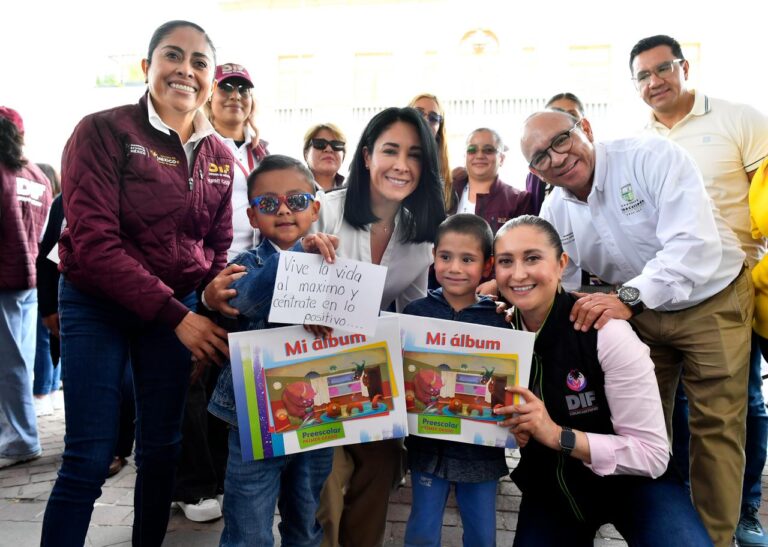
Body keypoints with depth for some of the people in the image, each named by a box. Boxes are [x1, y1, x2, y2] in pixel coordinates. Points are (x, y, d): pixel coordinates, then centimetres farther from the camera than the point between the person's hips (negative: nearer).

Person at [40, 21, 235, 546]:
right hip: (97, 305, -4)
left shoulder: (220, 158, 4)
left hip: (181, 308, 5)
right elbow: (94, 242, -18)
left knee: (162, 446, 13)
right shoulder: (104, 132, -11)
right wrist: (176, 315, -23)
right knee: (90, 457, -2)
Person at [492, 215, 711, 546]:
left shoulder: (606, 332, -24)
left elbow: (653, 454, -23)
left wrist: (558, 436, -32)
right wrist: (509, 432, -17)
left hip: (630, 482, -4)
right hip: (548, 488, 4)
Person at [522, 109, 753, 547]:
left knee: (716, 426, 0)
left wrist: (629, 298, -47)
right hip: (639, 314, 5)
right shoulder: (554, 211, -8)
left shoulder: (653, 157, -25)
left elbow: (694, 245, -36)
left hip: (712, 301, -4)